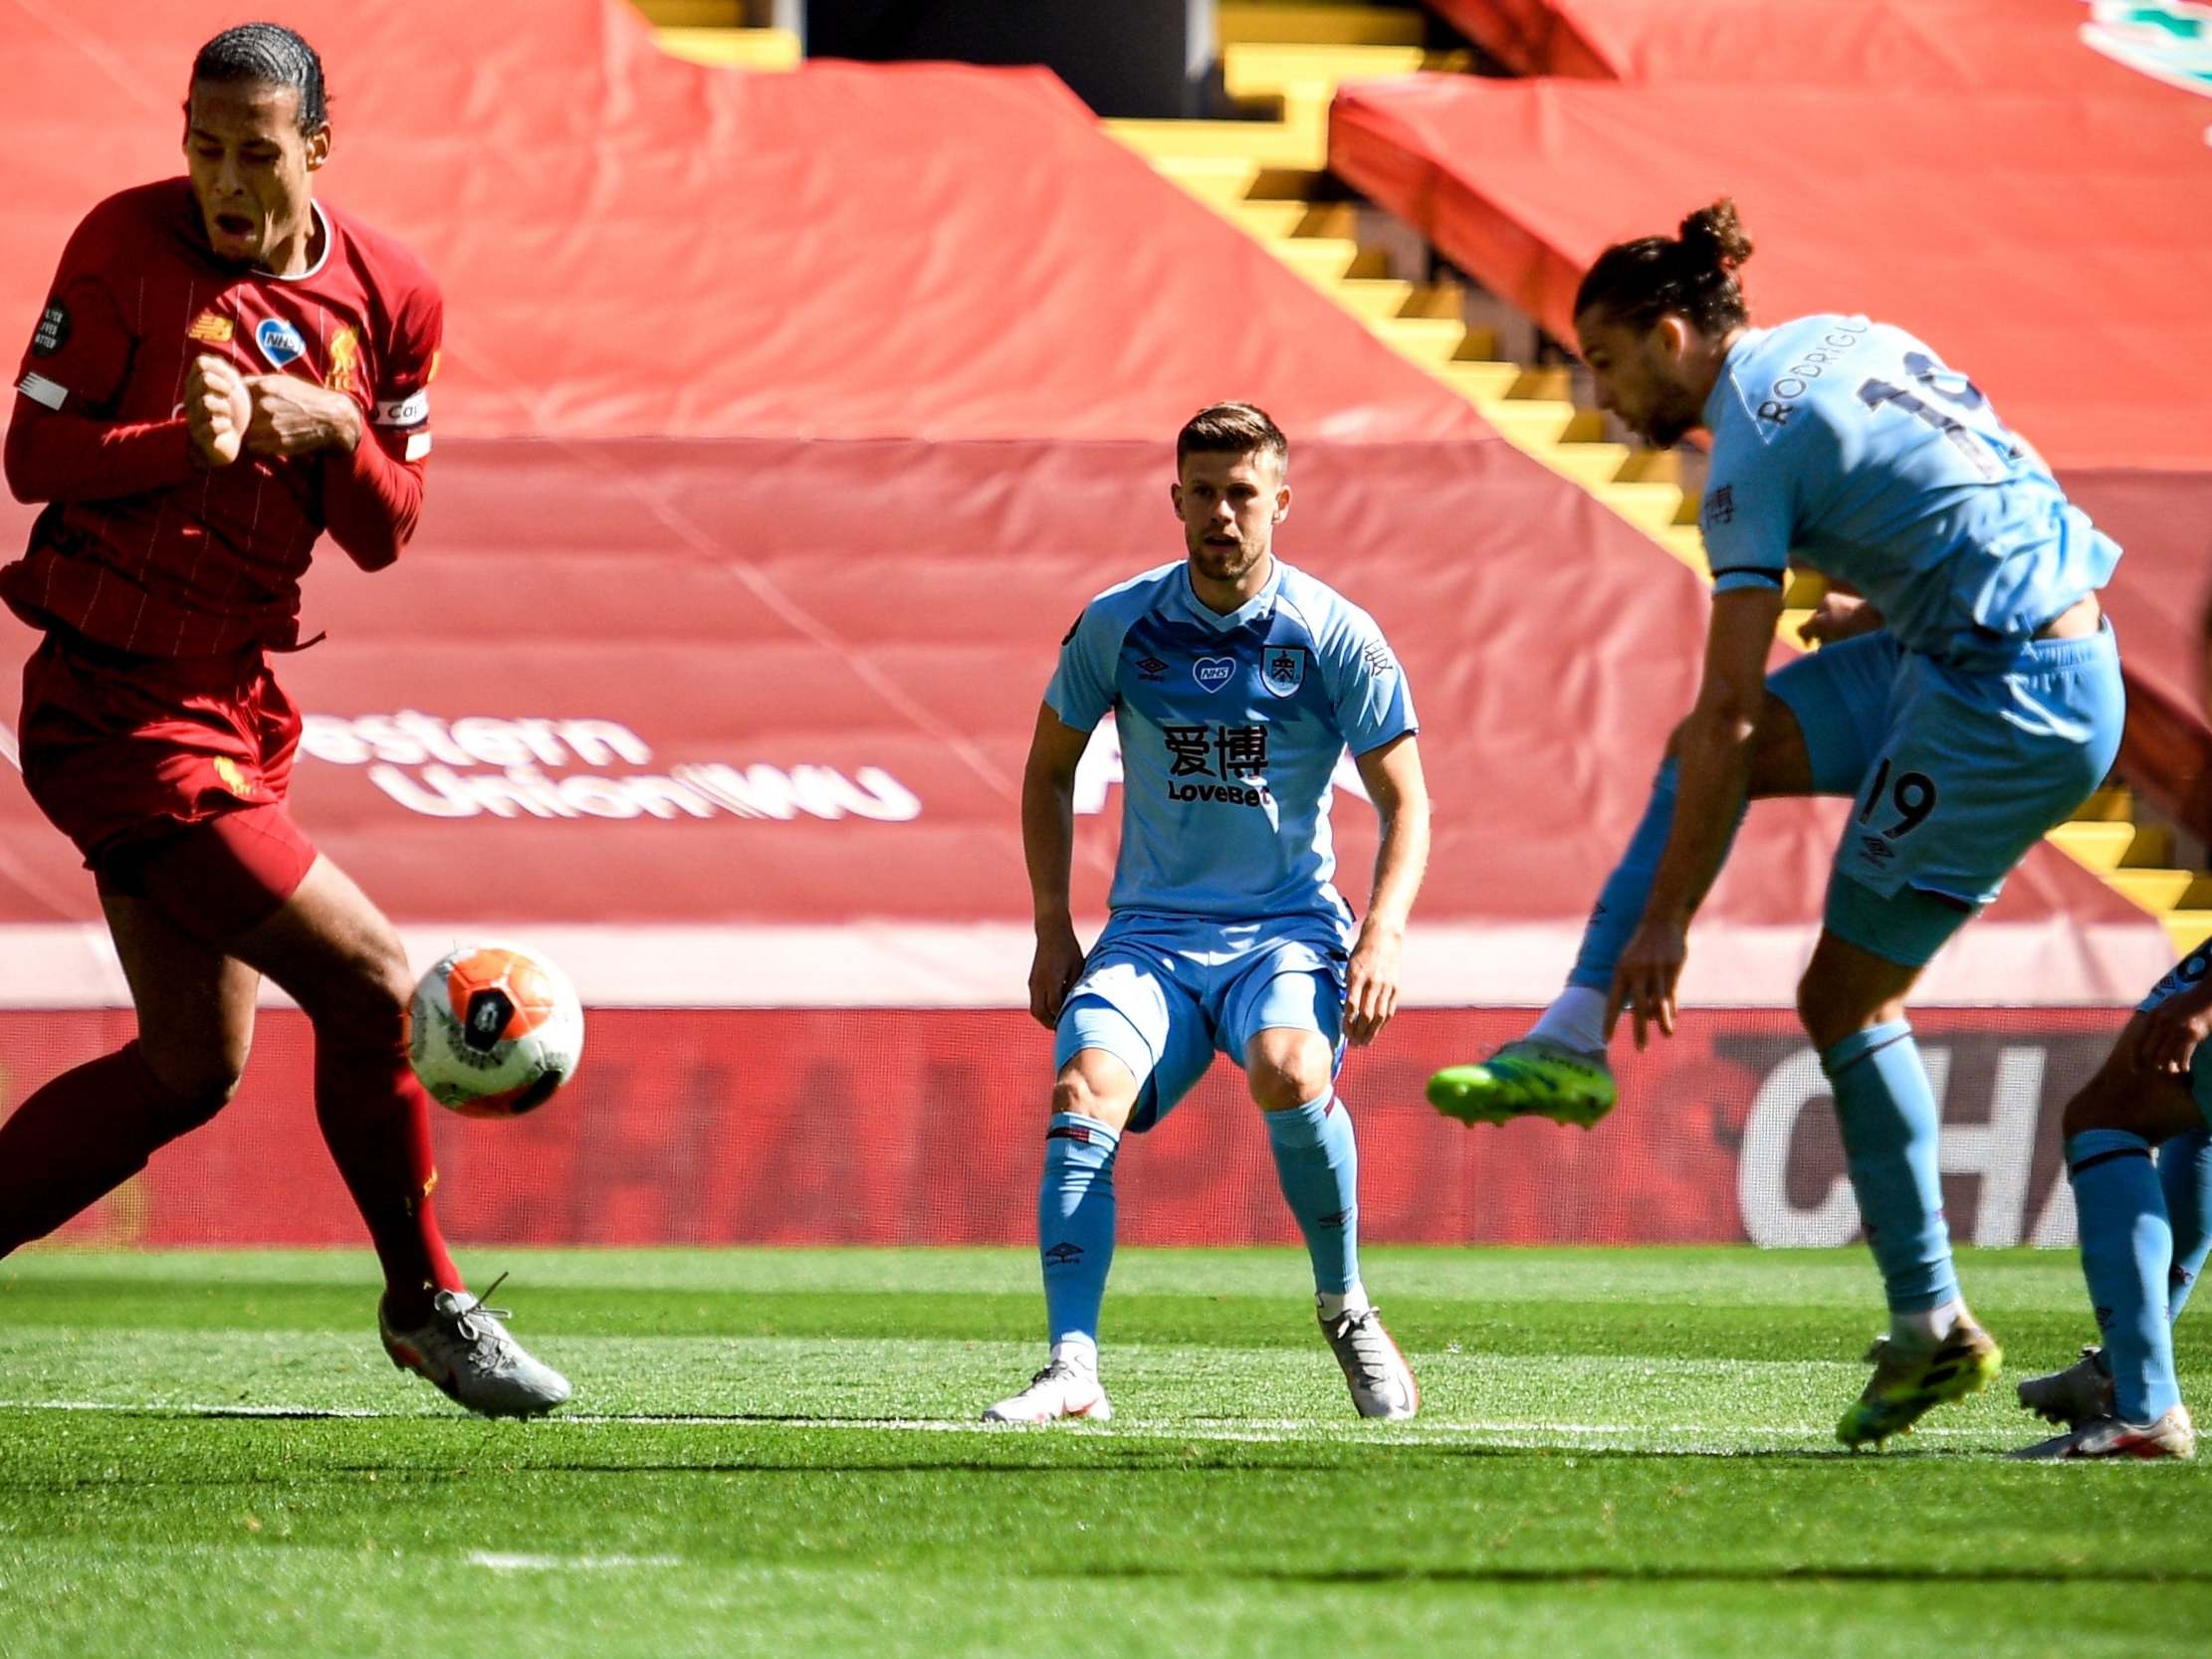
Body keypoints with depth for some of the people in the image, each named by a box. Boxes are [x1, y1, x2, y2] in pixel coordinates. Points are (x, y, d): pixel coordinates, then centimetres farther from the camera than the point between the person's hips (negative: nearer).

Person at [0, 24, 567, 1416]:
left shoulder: (389, 295, 4)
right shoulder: (128, 246, -10)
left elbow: (388, 533, 7)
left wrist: (334, 433, -13)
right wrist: (182, 440, -24)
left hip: (237, 701, 7)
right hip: (118, 708, -7)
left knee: (191, 1069, 12)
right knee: (370, 982, -10)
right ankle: (425, 1304, 7)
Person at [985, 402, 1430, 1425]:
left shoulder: (1334, 636, -2)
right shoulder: (1118, 626, 3)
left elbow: (1404, 804, 2)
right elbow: (1049, 768, 17)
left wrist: (1383, 937, -14)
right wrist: (1052, 931, 8)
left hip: (1288, 928, -2)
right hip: (1151, 931, 2)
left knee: (1289, 1071, -34)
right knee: (1083, 1090, -27)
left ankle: (1345, 1308, -10)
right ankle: (1073, 1369, -32)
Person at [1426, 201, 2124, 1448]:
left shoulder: (1753, 447, -14)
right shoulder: (1847, 342, 11)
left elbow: (1730, 710, -16)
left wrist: (1666, 918, -13)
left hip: (2009, 711, -9)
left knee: (1847, 998, 2)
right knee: (1702, 750, 10)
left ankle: (1933, 1323, 8)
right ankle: (1572, 1044, 2)